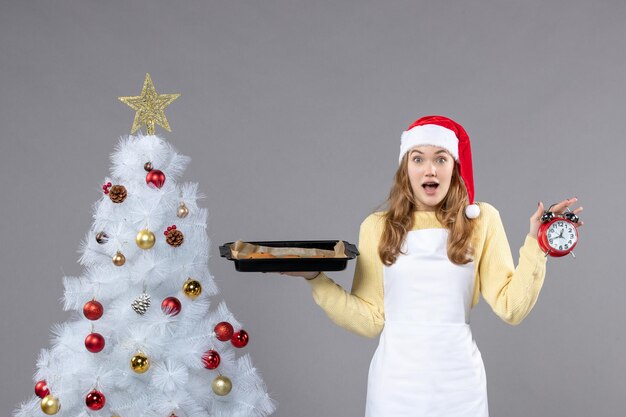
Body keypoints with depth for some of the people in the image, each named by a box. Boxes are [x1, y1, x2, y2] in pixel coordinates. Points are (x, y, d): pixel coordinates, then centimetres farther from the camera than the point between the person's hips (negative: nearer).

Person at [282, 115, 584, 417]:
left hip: (458, 379, 0)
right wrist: (316, 279, -9)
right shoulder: (377, 227, 1)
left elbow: (511, 308, -5)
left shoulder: (481, 220, -1)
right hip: (395, 379, 0)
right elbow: (370, 320, -2)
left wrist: (535, 242, -11)